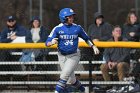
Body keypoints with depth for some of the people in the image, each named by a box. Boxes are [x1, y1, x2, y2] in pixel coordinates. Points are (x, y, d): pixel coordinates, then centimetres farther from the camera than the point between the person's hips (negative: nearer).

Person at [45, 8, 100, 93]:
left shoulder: (77, 28, -5)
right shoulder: (58, 29, -9)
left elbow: (86, 38, 12)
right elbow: (47, 43, -12)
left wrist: (94, 47, 4)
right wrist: (52, 42, -34)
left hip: (74, 56, -1)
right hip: (62, 56, 1)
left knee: (64, 75, -18)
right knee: (71, 79, 10)